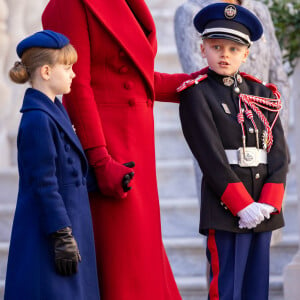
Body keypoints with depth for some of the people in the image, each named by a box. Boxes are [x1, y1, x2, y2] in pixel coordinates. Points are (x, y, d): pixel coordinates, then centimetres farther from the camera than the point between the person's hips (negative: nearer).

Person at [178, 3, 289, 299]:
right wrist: (243, 205, -17)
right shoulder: (196, 94, -3)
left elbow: (278, 153, 5)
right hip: (225, 208, -5)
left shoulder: (263, 94, 13)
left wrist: (269, 203, -9)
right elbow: (210, 156, -11)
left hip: (263, 207, 5)